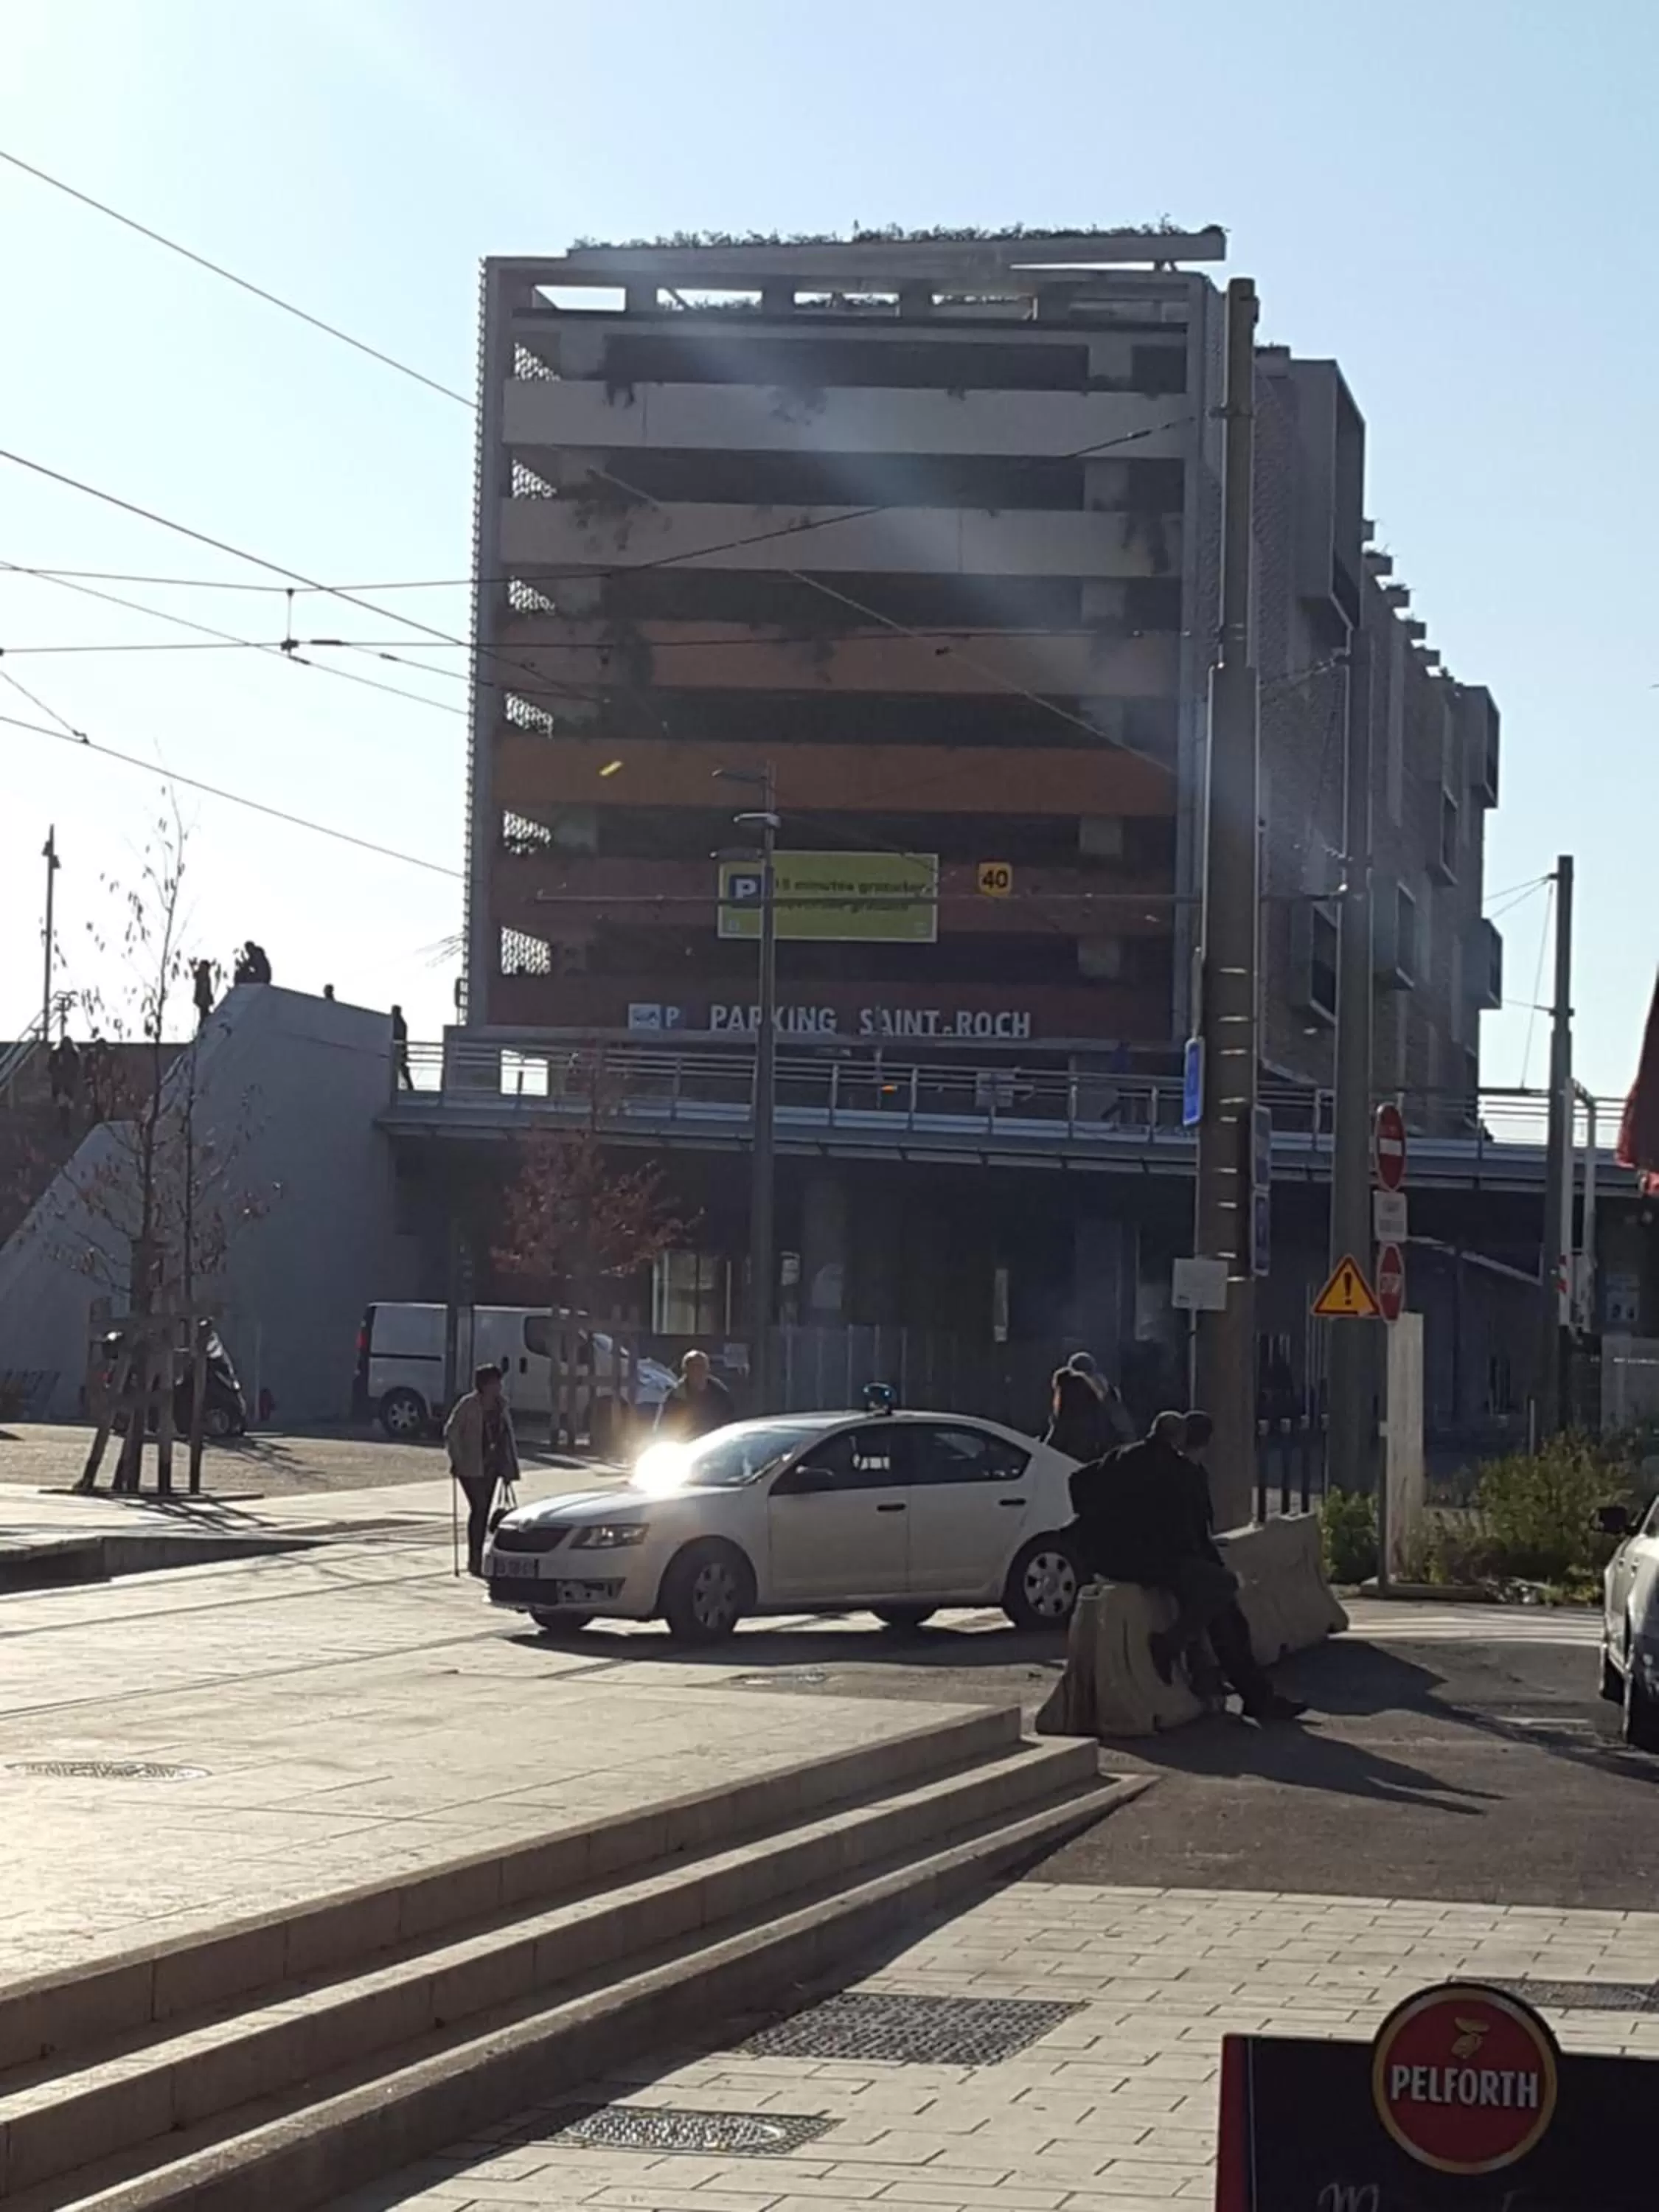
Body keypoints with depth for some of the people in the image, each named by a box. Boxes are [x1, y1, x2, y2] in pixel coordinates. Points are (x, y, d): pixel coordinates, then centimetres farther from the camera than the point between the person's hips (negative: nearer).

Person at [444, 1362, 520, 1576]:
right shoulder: (468, 1405, -10)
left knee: (484, 1510, 9)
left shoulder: (500, 1406, 9)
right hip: (471, 1467, -7)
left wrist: (510, 1465, 11)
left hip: (491, 1466, 7)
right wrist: (457, 1459, -14)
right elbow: (451, 1431, -9)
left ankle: (477, 1558, 17)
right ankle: (474, 1558, -11)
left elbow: (508, 1435, 15)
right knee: (479, 1507, -14)